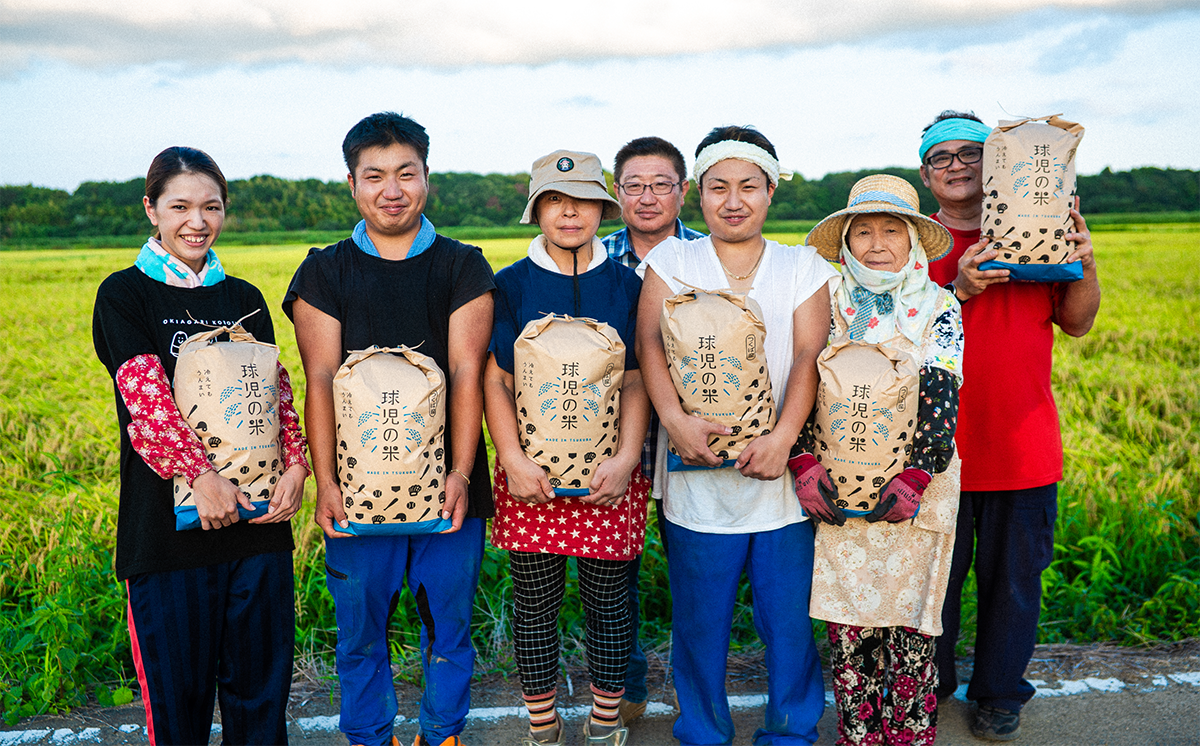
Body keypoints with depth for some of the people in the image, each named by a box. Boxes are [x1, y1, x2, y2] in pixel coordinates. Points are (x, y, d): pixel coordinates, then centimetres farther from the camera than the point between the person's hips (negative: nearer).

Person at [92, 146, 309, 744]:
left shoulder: (245, 300, 11)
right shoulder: (125, 295, -1)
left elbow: (276, 391, 6)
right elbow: (144, 392, -13)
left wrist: (296, 465, -10)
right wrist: (201, 473, -24)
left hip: (256, 517, 4)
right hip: (168, 525, -3)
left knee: (260, 680, 12)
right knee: (176, 685, 7)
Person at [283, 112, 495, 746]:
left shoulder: (462, 268, 5)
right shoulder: (325, 273, 6)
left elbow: (467, 373, -4)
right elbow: (321, 380, -2)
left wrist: (461, 473, -15)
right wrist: (325, 481, -11)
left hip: (446, 483, 0)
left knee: (449, 626, 11)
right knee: (360, 630, 10)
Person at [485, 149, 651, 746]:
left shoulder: (626, 285, 4)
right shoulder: (511, 285, 3)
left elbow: (636, 380, 1)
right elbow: (495, 381, -1)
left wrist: (625, 459, -12)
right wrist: (515, 461, -14)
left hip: (610, 473, 1)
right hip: (532, 471, 0)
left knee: (608, 598, 9)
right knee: (535, 601, 7)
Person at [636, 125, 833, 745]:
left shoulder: (803, 266, 7)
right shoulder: (672, 259, 7)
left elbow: (808, 356, -4)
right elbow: (649, 343, -5)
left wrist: (784, 435, -20)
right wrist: (674, 418, -21)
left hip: (781, 478, 1)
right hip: (697, 478, 0)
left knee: (790, 620, 8)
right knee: (698, 623, 9)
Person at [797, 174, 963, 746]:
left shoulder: (939, 307, 3)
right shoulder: (826, 302, 5)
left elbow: (942, 397, -6)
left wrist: (915, 477, -17)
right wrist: (803, 464, -11)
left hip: (914, 488, -1)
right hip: (836, 487, 1)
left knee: (909, 623, 3)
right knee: (846, 624, 4)